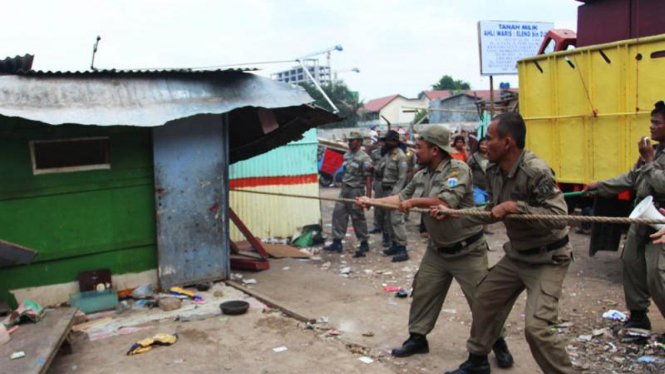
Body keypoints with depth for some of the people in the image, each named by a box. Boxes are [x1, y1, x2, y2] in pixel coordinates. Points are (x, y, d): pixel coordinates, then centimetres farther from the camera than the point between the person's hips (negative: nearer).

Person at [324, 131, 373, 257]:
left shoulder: (364, 158, -12)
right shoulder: (346, 155, 11)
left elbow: (368, 179, -12)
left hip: (356, 191, -7)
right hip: (344, 190, 7)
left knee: (358, 217, 1)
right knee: (338, 214, 5)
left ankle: (364, 244, 14)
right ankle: (337, 242, 12)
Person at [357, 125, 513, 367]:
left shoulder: (458, 169, -19)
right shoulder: (422, 175, 4)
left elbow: (446, 202, -31)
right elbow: (402, 198, 9)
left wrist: (414, 201, -20)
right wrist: (372, 201, 0)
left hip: (467, 250, -7)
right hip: (437, 250, 7)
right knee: (423, 294, 10)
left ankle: (498, 344, 20)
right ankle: (417, 337, 26)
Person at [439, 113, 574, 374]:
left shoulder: (535, 171, -27)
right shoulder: (494, 171, -1)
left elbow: (559, 216, -32)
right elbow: (493, 212, 11)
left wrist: (515, 206, -33)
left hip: (548, 259, -8)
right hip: (517, 254, 9)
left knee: (536, 327, -17)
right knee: (484, 299, 15)